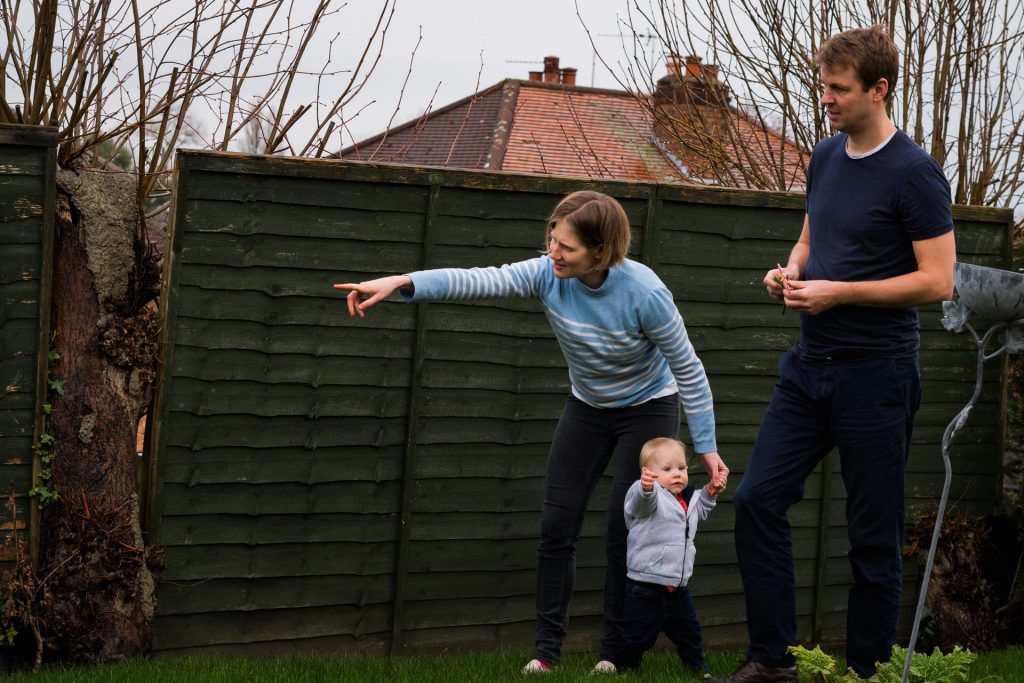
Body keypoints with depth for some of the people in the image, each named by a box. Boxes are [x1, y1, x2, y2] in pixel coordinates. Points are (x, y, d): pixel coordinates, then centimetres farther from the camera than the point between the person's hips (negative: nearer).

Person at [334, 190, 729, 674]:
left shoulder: (644, 293, -31)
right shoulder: (549, 274, -22)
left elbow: (688, 370, -21)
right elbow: (479, 280, -35)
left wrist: (706, 447, -17)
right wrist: (403, 283, -48)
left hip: (648, 410, -4)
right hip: (587, 407, 5)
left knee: (623, 534, -5)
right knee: (557, 528, -1)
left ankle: (615, 651, 11)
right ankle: (547, 649, 8)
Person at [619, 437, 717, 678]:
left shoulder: (688, 500, 10)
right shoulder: (651, 497, -15)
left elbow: (699, 510, 34)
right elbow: (642, 501, -41)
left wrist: (709, 493, 16)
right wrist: (646, 486, -63)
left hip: (678, 587, 7)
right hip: (645, 587, -7)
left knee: (689, 631, 19)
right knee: (638, 635, 2)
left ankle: (698, 667, 35)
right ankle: (625, 668, 19)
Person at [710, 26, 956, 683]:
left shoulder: (915, 173, -13)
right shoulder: (826, 156, 10)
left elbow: (937, 281, -16)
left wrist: (837, 292, -17)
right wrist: (791, 271, 2)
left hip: (876, 375, -7)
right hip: (810, 364, 7)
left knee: (874, 535, 3)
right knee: (758, 499, 3)